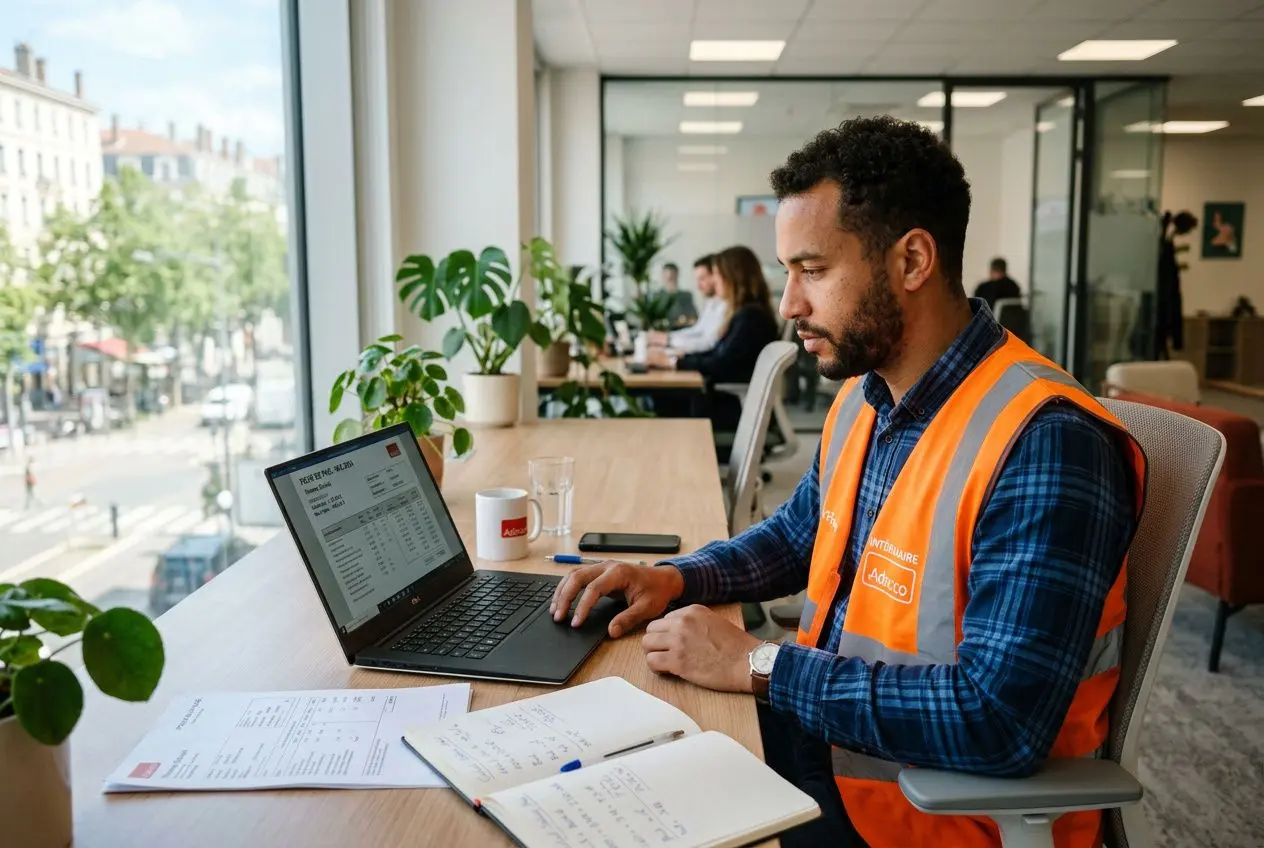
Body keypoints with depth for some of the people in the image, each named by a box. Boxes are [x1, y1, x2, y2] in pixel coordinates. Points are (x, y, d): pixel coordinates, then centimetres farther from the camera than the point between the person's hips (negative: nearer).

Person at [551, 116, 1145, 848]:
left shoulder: (1043, 444, -26)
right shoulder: (863, 397, 3)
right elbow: (800, 534, 19)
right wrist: (677, 579, 1)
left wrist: (757, 665, -25)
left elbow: (1002, 719, -31)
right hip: (824, 739, 7)